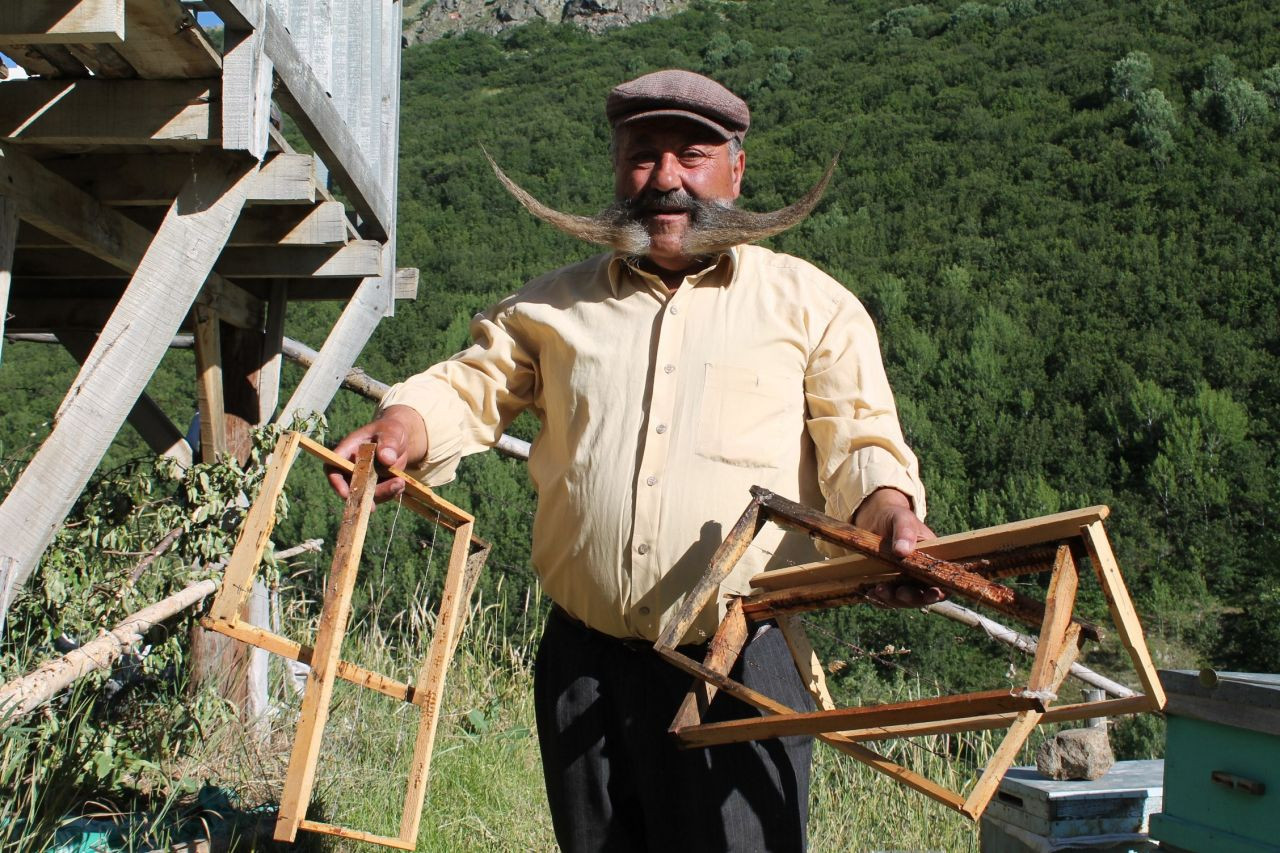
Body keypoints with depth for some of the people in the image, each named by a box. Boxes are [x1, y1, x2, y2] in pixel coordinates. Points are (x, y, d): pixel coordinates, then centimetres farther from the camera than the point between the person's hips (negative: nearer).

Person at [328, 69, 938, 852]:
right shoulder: (555, 305, 16)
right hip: (583, 662, 4)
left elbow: (859, 434, 0)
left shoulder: (812, 304, 6)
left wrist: (888, 507, -21)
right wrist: (407, 423, -6)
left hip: (742, 665, -3)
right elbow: (476, 383, 16)